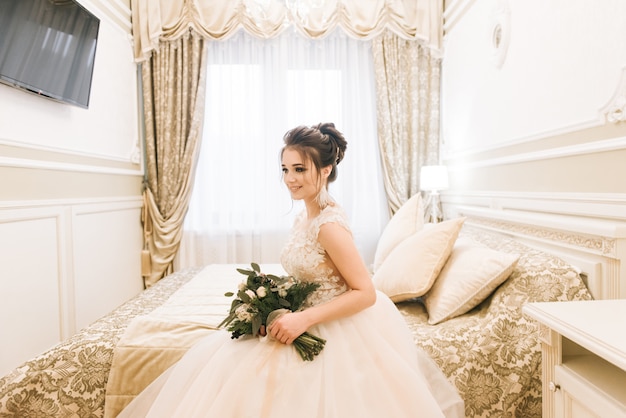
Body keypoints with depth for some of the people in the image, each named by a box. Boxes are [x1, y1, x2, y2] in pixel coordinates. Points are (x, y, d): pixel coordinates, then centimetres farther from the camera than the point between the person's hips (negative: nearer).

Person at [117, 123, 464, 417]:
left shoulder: (329, 225, -24)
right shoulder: (305, 217, 3)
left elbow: (366, 293, -23)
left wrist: (303, 320, -25)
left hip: (337, 332, -8)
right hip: (311, 322, 8)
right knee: (227, 359, 9)